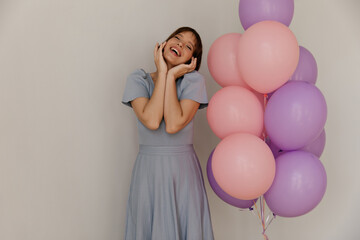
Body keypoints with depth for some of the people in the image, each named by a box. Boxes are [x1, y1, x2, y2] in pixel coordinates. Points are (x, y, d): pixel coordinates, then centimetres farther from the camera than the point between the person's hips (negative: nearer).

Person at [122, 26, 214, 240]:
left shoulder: (194, 80, -3)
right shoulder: (138, 79, 0)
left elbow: (173, 125, -17)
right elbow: (151, 121, -17)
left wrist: (172, 76, -11)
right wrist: (162, 72, -10)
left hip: (184, 171, 0)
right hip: (149, 171, 1)